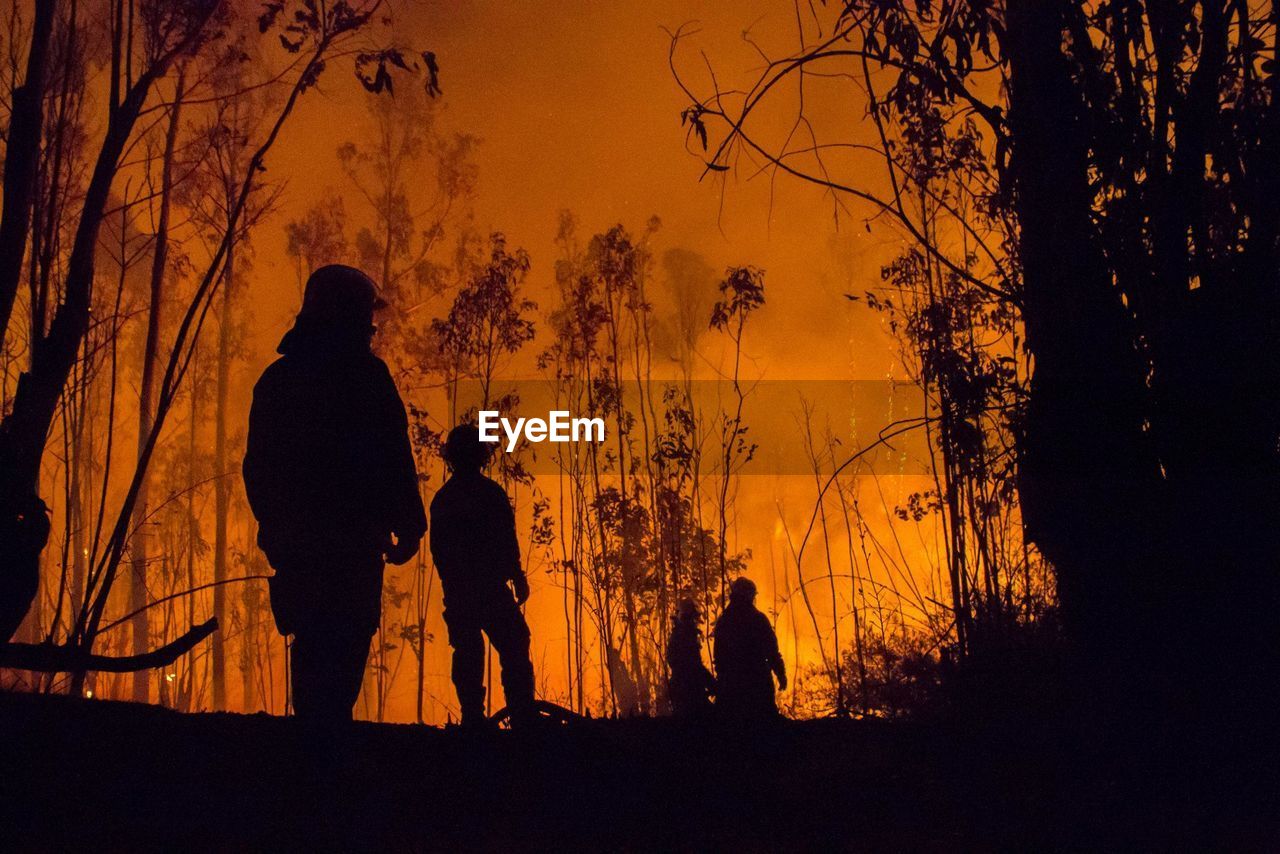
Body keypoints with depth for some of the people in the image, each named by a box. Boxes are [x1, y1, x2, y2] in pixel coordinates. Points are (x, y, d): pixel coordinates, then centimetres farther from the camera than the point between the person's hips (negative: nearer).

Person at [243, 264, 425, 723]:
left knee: (314, 651, 15)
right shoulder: (365, 374, -5)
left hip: (293, 542, 7)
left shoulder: (275, 378, 15)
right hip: (351, 539, -7)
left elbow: (256, 466, 19)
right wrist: (408, 526, -3)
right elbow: (393, 457, -10)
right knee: (344, 651, -6)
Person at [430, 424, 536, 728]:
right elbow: (506, 541, -12)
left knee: (467, 656, 9)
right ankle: (522, 718, -6)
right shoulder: (491, 492, -7)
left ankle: (472, 718, 6)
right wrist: (518, 577, -5)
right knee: (514, 653, 0)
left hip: (457, 592, 5)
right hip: (491, 589, -5)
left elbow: (438, 549, 14)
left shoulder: (441, 498, 11)